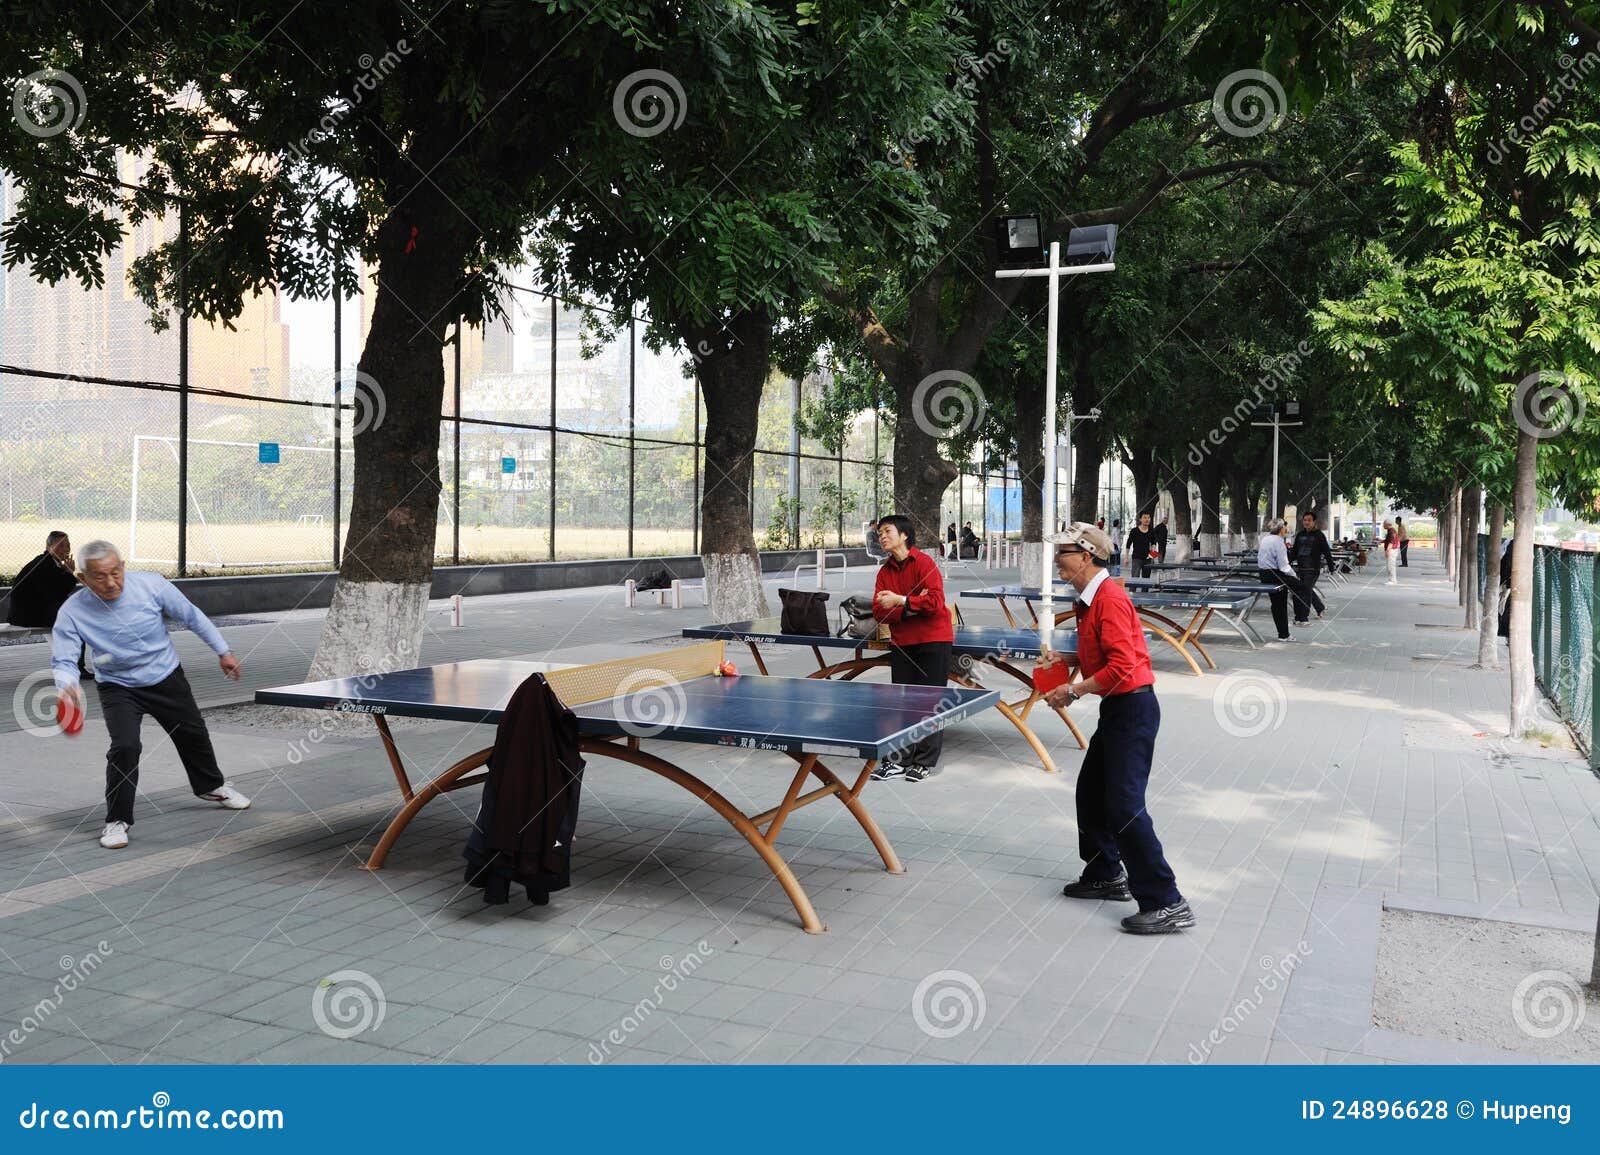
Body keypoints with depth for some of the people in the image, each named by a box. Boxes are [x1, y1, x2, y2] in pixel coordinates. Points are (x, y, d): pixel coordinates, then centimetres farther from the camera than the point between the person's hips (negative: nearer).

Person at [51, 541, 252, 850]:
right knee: (125, 746, -24)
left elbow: (192, 616, -8)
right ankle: (117, 821, -4)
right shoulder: (72, 613, -24)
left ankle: (211, 787, 49)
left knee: (193, 735, 18)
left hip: (167, 677, 2)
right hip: (118, 687, -2)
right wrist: (68, 685, -47)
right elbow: (63, 661, -23)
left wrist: (222, 651, 0)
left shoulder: (151, 586, -23)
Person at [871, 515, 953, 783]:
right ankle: (899, 759, 12)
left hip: (933, 641, -5)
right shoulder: (885, 571, 8)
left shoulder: (924, 563, -8)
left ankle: (926, 761, 8)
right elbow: (879, 611, -1)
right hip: (901, 643, 5)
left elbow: (935, 601, -19)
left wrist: (900, 600, -21)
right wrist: (908, 609, -16)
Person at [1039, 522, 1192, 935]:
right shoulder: (1090, 599, 12)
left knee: (1125, 807, -13)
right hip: (1117, 710, 11)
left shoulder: (1110, 599, -19)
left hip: (1132, 708, -11)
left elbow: (1121, 666, -26)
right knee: (1090, 793, 20)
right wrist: (1066, 659, 10)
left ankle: (1167, 904, -9)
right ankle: (1106, 875, 35)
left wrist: (1075, 690, -18)